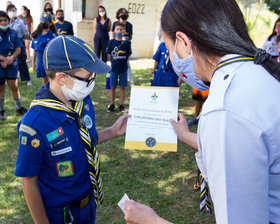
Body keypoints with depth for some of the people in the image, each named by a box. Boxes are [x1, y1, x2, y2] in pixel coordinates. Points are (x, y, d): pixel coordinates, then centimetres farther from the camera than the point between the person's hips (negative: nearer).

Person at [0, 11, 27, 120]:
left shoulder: (13, 33, 3)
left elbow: (18, 49, 1)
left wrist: (10, 59, -14)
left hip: (12, 64, 2)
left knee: (14, 87, 5)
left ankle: (19, 107, 22)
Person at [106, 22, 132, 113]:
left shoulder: (126, 42, -5)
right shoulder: (111, 42, -2)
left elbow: (129, 54, 3)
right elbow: (109, 53, 8)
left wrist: (123, 60, 0)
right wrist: (114, 60, 4)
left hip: (123, 68, -1)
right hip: (113, 68, 1)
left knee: (122, 87, 7)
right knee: (112, 86, 7)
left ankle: (121, 105, 17)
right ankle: (112, 105, 19)